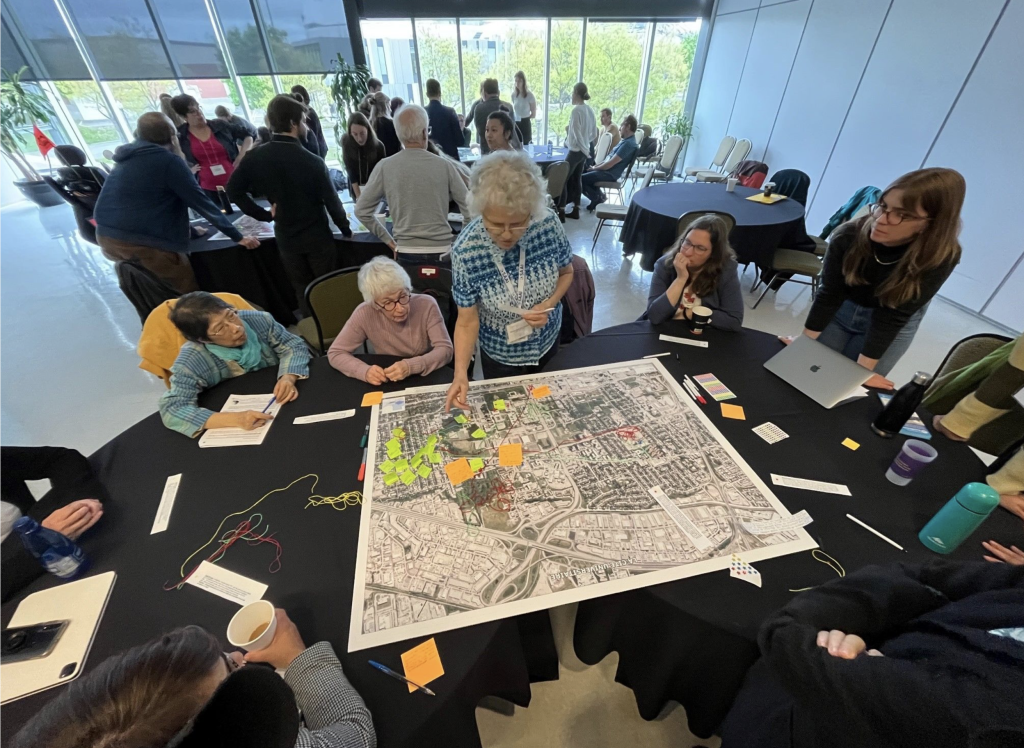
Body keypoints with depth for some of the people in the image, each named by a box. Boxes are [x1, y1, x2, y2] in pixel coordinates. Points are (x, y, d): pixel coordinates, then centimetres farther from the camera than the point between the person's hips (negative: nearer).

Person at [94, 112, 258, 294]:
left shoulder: (127, 157, 17)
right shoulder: (168, 161, -7)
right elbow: (201, 202, -11)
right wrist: (238, 237, -8)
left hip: (106, 236, 8)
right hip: (145, 243, -8)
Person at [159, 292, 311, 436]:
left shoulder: (258, 320, -11)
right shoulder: (192, 361, -19)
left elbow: (294, 346, -5)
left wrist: (288, 378, -26)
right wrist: (236, 419, -39)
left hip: (284, 405, 2)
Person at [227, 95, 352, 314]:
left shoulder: (256, 158, -4)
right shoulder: (312, 161, -18)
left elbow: (234, 190, -1)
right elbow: (331, 200, -15)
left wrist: (263, 214, 7)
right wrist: (345, 228, -1)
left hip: (286, 237, 4)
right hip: (317, 236, -4)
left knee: (302, 290, 15)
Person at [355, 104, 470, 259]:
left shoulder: (384, 167, 0)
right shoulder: (444, 165, -3)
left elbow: (361, 210, 5)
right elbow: (470, 208, 0)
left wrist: (389, 240, 11)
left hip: (406, 252, 1)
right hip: (442, 252, -1)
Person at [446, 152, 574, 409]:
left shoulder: (549, 224, -21)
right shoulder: (465, 251, -28)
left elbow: (566, 272, -3)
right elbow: (467, 322, -21)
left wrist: (549, 304, -22)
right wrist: (460, 373, -34)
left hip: (547, 343, 3)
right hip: (500, 356, -2)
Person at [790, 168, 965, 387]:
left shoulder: (940, 258, -28)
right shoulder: (848, 236, -26)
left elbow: (892, 316, -24)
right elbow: (829, 294, -19)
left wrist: (863, 369, -23)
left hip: (894, 325, -1)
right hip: (840, 310, 1)